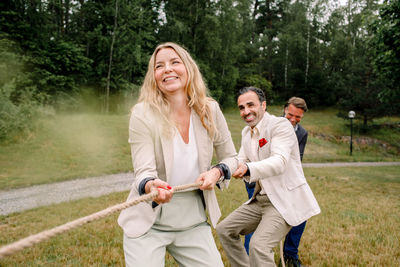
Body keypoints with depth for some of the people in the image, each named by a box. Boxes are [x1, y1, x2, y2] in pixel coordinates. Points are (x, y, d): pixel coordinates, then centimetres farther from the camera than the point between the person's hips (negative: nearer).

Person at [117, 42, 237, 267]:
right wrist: (151, 187, -41)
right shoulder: (143, 114, -13)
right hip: (149, 224, -3)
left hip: (194, 223, 3)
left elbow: (231, 157, 7)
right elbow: (144, 171, -19)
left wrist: (217, 172, -14)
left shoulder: (210, 110, -5)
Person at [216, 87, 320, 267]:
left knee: (259, 245, -24)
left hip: (285, 200, -8)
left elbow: (279, 162, -29)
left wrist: (248, 169, -46)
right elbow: (241, 161, 5)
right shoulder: (246, 132, 11)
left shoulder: (280, 125, -14)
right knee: (224, 230, 10)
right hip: (260, 199, 9)